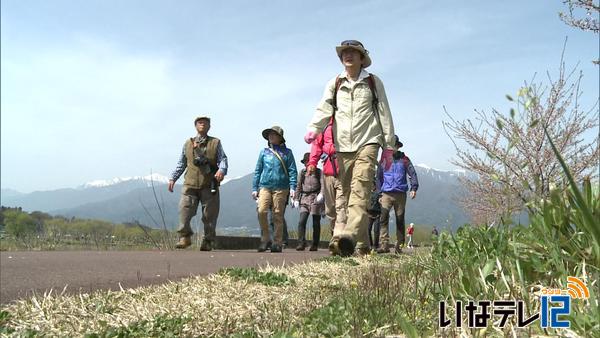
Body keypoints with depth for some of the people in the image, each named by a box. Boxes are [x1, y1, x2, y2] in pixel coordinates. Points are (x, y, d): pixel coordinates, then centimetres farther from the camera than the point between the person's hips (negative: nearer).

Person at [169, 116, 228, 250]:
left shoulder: (215, 143, 12)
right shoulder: (188, 143, 18)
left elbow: (223, 159, 1)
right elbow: (181, 164, 22)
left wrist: (222, 170, -20)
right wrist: (173, 178, 15)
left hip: (209, 185, -1)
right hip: (190, 184, 1)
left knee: (209, 215, 1)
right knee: (185, 209, -11)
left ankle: (208, 241, 12)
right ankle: (185, 237, 0)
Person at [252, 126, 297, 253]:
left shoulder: (287, 152, 7)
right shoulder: (264, 152, 13)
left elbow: (292, 171, 4)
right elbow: (257, 171, 16)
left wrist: (292, 187, -6)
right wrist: (255, 188, 11)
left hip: (281, 188, -2)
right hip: (265, 186, 2)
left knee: (278, 215, 0)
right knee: (261, 211, -16)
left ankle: (277, 243, 10)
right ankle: (265, 239, -1)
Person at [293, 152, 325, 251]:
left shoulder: (319, 172, 4)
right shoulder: (302, 172, 12)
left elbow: (323, 184, -5)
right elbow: (299, 186, 14)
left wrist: (321, 194, -22)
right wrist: (296, 199, 8)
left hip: (316, 199, -2)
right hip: (305, 199, 2)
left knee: (316, 223, 3)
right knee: (301, 221, -13)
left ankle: (315, 245, 13)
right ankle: (301, 243, -13)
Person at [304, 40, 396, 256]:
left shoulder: (373, 82, 12)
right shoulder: (334, 84, 16)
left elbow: (384, 115, 11)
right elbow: (324, 108, 1)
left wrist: (389, 146, 6)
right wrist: (313, 129, -19)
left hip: (367, 143, -3)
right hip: (343, 147, 3)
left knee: (360, 190, -22)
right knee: (349, 195, 3)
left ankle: (349, 237, -37)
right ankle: (362, 245, 10)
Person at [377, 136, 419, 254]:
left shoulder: (404, 159, 7)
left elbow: (412, 174, 6)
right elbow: (379, 177, 18)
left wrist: (414, 188, -7)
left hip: (400, 194, 0)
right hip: (386, 194, 1)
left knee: (400, 220, 4)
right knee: (383, 218, -15)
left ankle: (399, 245, 12)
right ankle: (384, 245, -18)